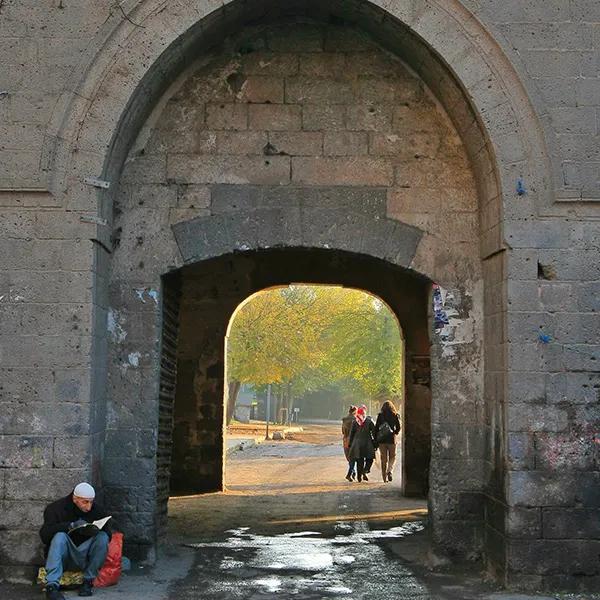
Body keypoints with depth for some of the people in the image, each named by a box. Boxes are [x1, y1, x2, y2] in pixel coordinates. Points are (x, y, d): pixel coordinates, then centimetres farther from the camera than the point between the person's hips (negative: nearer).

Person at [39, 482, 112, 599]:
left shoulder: (97, 510, 1)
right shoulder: (56, 508, -6)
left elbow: (108, 535, -2)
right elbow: (44, 534, -19)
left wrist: (96, 530, -27)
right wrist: (71, 526, -31)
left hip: (85, 558, 2)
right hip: (64, 558, -2)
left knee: (102, 537, -22)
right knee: (59, 536, -31)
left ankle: (88, 581, -18)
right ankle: (52, 586, -40)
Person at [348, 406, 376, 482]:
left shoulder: (355, 421, 2)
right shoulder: (369, 420, -4)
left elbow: (351, 433, 7)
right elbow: (374, 432, -3)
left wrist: (350, 444, 12)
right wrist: (375, 442, 2)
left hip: (357, 442, 3)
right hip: (367, 442, -3)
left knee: (359, 460, 9)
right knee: (369, 458, 7)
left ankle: (359, 475, 9)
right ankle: (365, 472, -13)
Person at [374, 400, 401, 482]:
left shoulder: (380, 415, 0)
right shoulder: (394, 415, -1)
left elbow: (376, 428, -1)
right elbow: (398, 428, -3)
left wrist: (376, 440, 4)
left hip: (381, 439, 1)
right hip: (391, 439, -1)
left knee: (384, 459, 8)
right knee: (392, 457, 13)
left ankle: (385, 477, 9)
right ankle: (389, 471, -12)